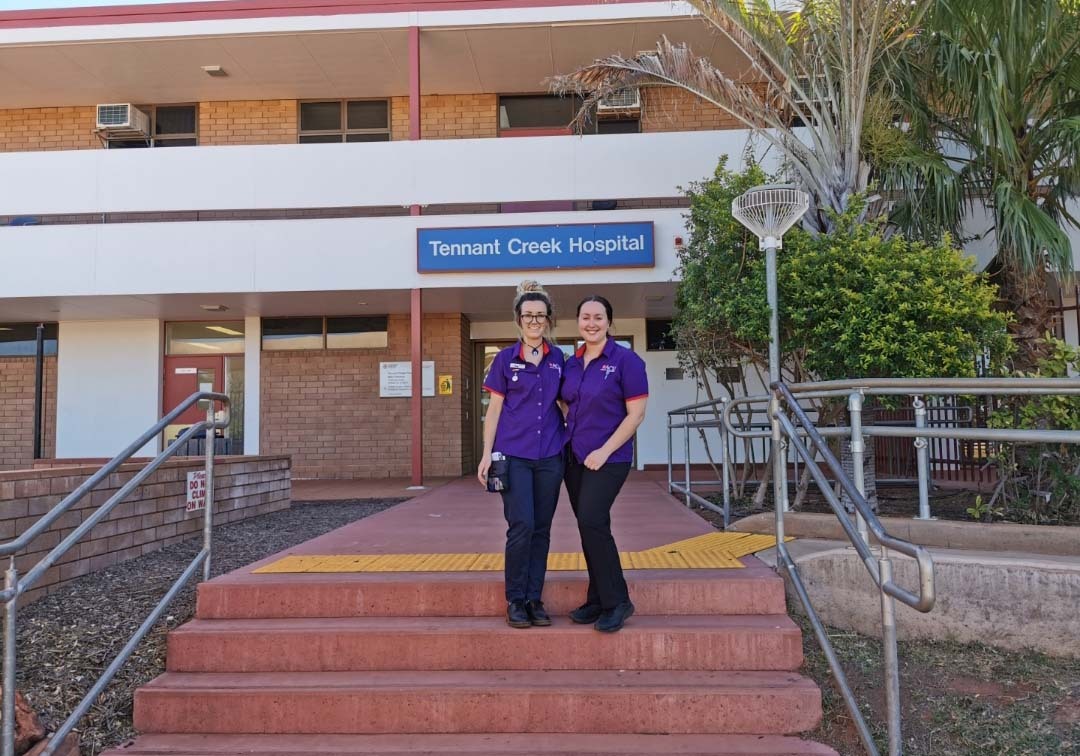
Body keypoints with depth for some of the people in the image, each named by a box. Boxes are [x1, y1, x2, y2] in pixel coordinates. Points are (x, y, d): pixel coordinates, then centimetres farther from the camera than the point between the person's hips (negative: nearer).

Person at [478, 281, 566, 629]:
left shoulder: (559, 359, 7)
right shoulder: (505, 359, 1)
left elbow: (563, 402, 14)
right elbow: (494, 409, 3)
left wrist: (570, 441, 2)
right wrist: (487, 455, -2)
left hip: (550, 456, 3)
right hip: (514, 455, -2)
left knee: (541, 530, 6)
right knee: (521, 526, -9)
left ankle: (535, 599, 16)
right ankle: (515, 600, 6)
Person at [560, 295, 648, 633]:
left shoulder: (626, 360, -8)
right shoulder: (571, 363, 9)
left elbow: (636, 414, -11)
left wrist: (604, 451, -16)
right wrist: (567, 439, 5)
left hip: (609, 458, -6)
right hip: (575, 458, 6)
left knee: (592, 520, -17)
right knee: (588, 527, 9)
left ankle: (616, 601, -4)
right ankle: (598, 600, 20)